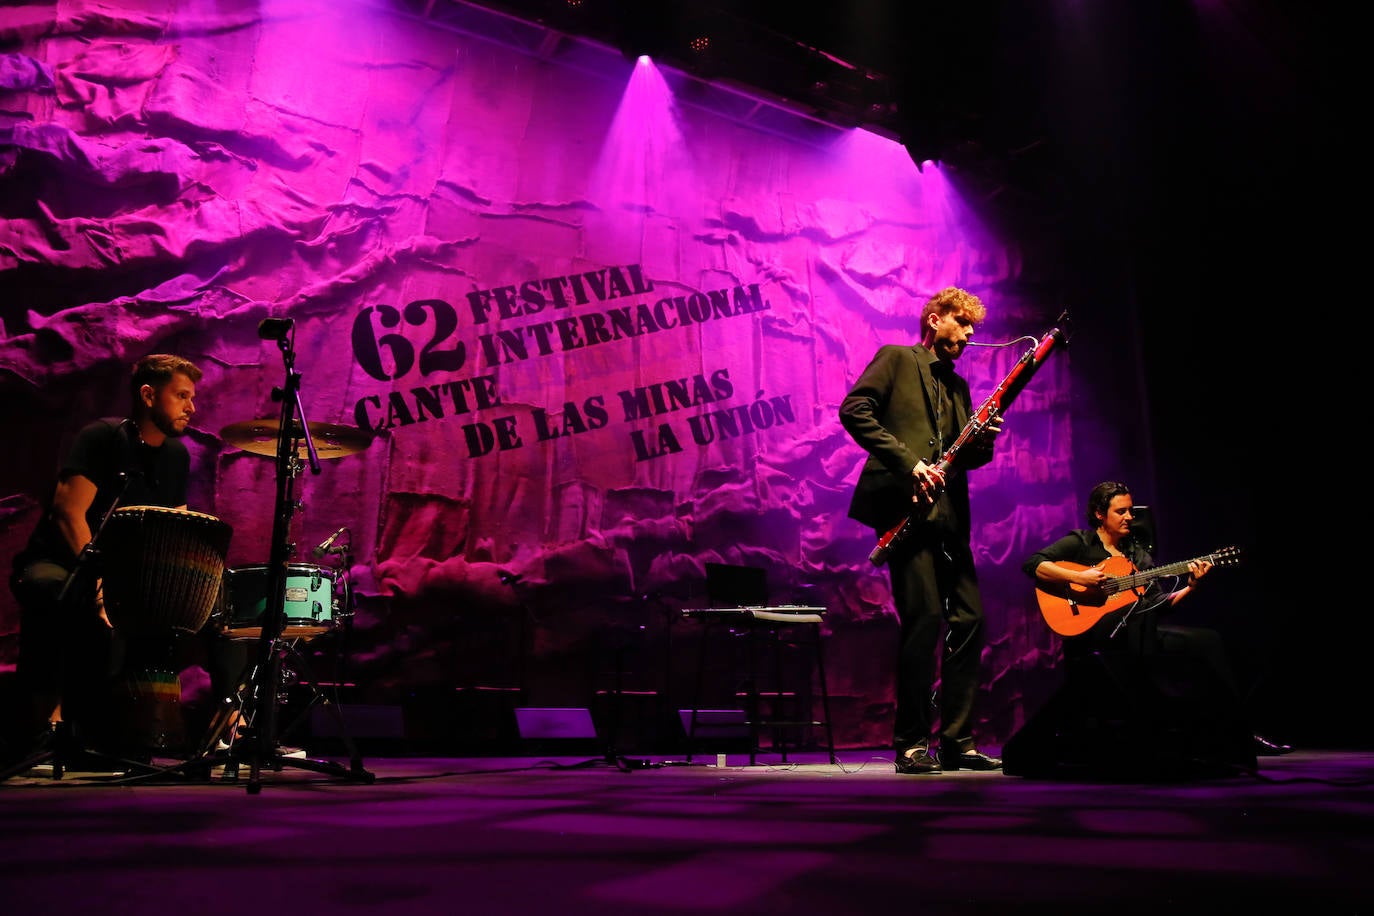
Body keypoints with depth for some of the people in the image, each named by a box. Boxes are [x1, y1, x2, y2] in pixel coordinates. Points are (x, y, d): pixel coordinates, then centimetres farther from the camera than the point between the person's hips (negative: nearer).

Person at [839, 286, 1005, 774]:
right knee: (925, 616, -12)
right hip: (906, 505, -7)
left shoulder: (958, 386, 26)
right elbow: (853, 409, -9)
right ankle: (911, 743, -2)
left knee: (969, 619, 4)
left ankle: (957, 740, 12)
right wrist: (907, 461, -16)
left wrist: (984, 441, 1)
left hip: (948, 514, 8)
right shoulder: (896, 359, 6)